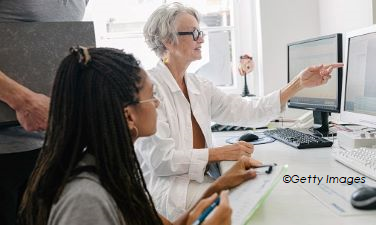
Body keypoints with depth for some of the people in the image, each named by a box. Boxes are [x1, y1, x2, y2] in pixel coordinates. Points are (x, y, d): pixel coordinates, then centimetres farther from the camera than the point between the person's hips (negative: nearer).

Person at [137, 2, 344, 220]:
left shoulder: (198, 86, 7)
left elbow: (249, 112, 1)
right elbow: (161, 159, -20)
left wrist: (299, 83, -5)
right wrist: (220, 153, -19)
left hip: (201, 180, 7)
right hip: (167, 189, -7)